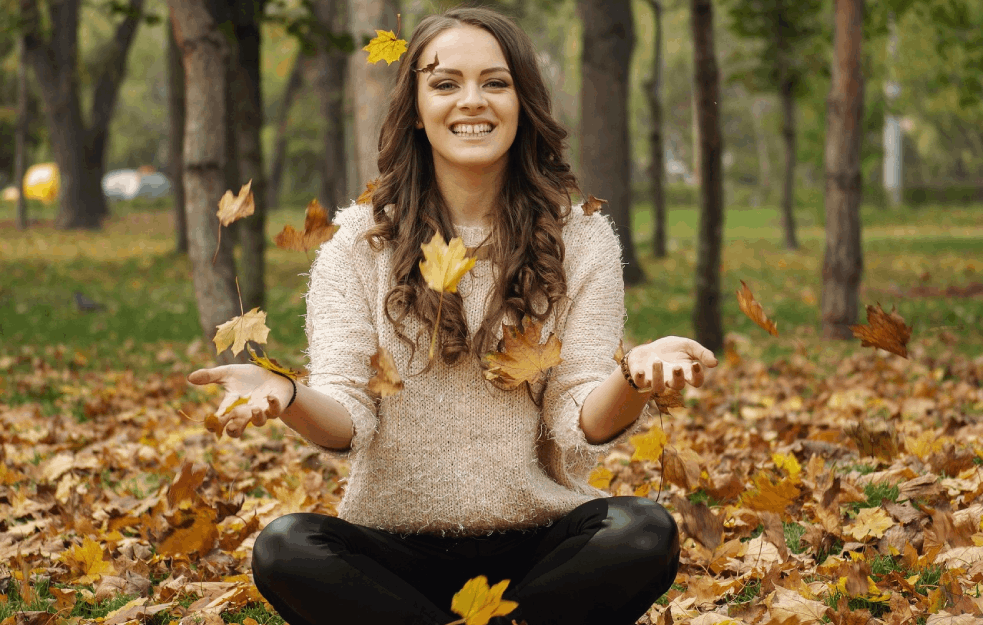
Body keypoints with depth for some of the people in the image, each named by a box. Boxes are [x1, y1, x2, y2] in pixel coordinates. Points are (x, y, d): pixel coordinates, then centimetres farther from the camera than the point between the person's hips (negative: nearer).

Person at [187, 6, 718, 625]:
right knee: (285, 549, -30)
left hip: (538, 543, 0)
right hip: (397, 547, 0)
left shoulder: (582, 240, 3)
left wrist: (634, 379, -29)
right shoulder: (358, 246, 3)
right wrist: (286, 398, -31)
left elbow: (578, 433, -6)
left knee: (646, 533, -30)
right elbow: (348, 422, -7)